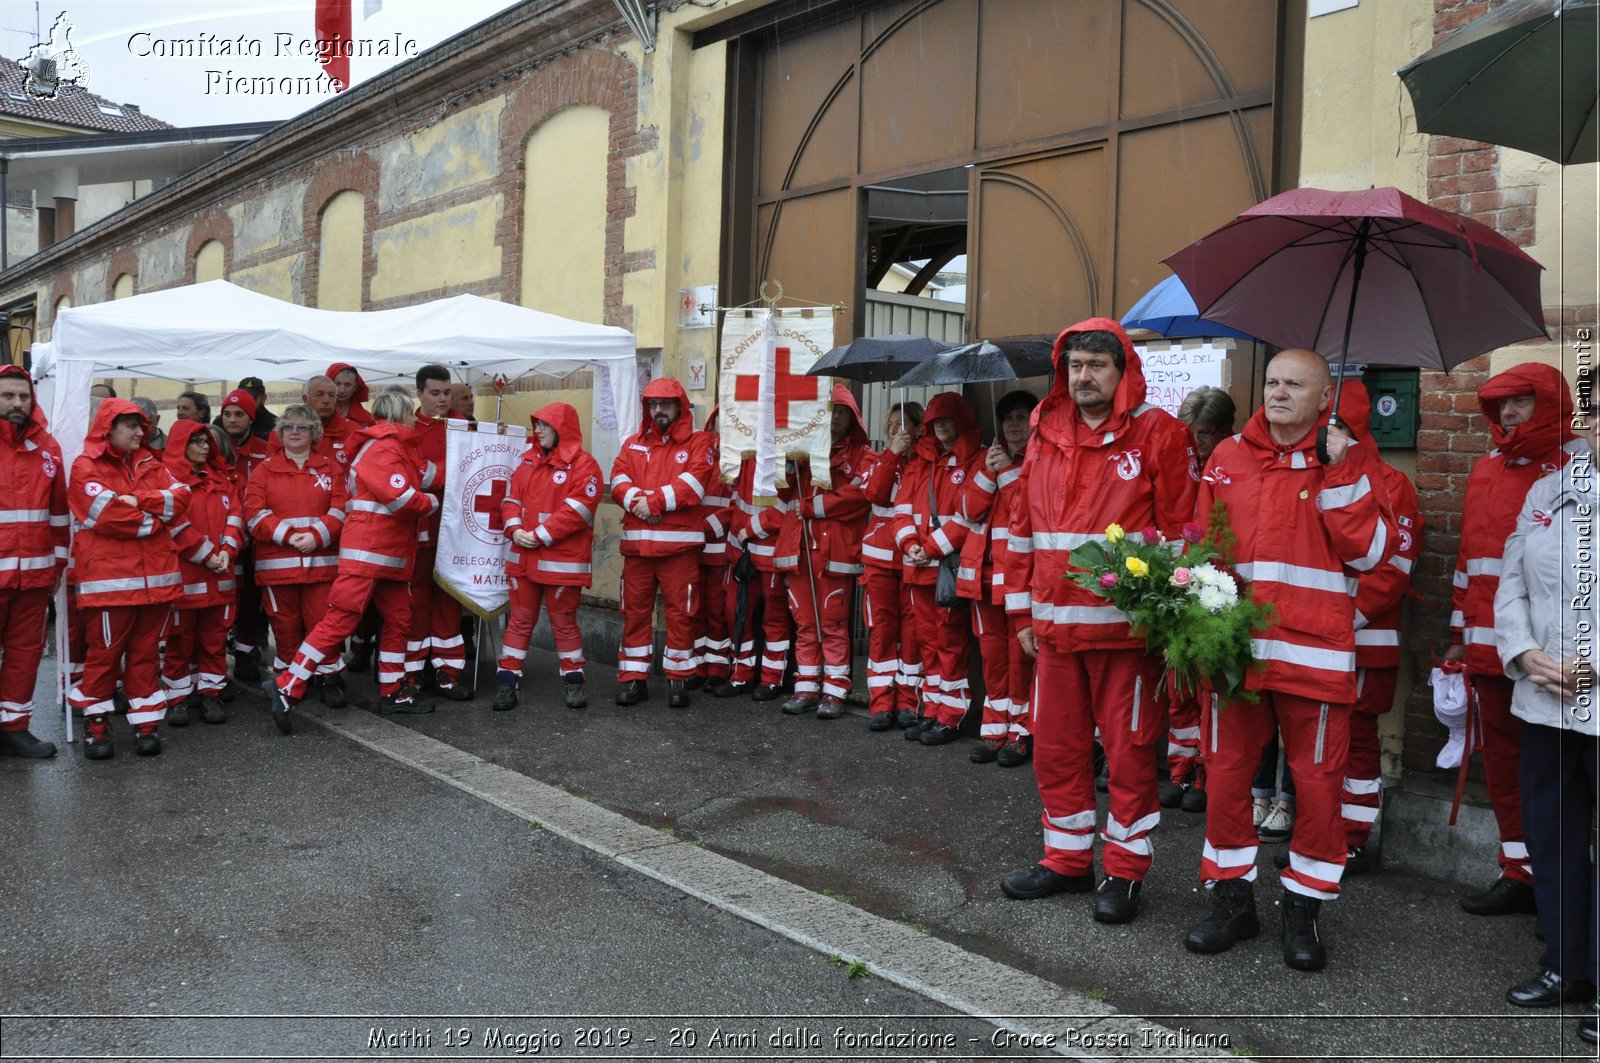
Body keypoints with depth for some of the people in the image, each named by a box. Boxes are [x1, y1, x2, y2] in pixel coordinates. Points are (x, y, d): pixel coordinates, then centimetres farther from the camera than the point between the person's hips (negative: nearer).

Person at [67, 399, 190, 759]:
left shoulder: (150, 463, 17)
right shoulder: (86, 467, -2)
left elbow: (180, 498, 1)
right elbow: (108, 515, -15)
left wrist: (138, 501, -12)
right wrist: (155, 518, -3)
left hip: (156, 576, 5)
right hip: (108, 577, -5)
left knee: (146, 651, 9)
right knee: (104, 652, 2)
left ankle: (147, 722, 15)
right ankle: (96, 722, 16)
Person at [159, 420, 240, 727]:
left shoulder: (220, 478, 15)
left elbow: (233, 515, 7)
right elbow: (175, 523, -13)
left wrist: (226, 550, -9)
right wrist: (206, 555, -14)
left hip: (219, 574, 5)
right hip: (182, 573, -5)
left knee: (215, 636, 8)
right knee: (180, 637, 3)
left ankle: (209, 693, 17)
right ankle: (177, 698, 12)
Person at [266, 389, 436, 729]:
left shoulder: (397, 447, 20)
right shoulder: (383, 447, -11)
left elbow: (417, 481, 14)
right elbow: (399, 497, -20)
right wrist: (432, 503, -5)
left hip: (392, 553, 10)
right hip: (366, 549, -10)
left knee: (399, 618, 12)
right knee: (341, 618, -12)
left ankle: (394, 693, 21)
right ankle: (287, 687, -9)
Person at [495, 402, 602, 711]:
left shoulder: (583, 464, -9)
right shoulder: (529, 461, 13)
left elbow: (578, 509, -18)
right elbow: (512, 497, 11)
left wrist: (541, 535, -19)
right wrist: (514, 529, -8)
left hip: (562, 561, -6)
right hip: (523, 558, 6)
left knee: (564, 622, 6)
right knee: (520, 620, 9)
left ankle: (574, 682, 20)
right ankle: (507, 683, 14)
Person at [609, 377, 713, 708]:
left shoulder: (696, 445, 4)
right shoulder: (633, 444, 15)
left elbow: (693, 485, -12)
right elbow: (618, 481, 2)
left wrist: (653, 501, -16)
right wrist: (637, 500, -18)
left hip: (680, 544, -3)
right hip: (637, 543, 3)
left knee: (680, 613, 0)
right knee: (635, 611, 7)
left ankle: (678, 678, 11)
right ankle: (632, 678, 15)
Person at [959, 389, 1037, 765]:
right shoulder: (990, 457, 16)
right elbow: (971, 510, 5)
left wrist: (1010, 471, -16)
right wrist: (988, 473, -8)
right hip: (985, 569, 5)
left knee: (1021, 652, -4)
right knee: (991, 651, 9)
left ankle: (1021, 733, 5)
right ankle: (995, 730, 16)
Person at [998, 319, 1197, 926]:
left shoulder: (1158, 434, -3)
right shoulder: (1046, 436, 12)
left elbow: (1180, 528, -5)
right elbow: (1022, 528, 15)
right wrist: (1024, 611, 12)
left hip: (1126, 625, -5)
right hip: (1055, 625, 5)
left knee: (1129, 749, 5)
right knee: (1056, 747, 12)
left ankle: (1125, 870, 20)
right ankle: (1067, 860, 28)